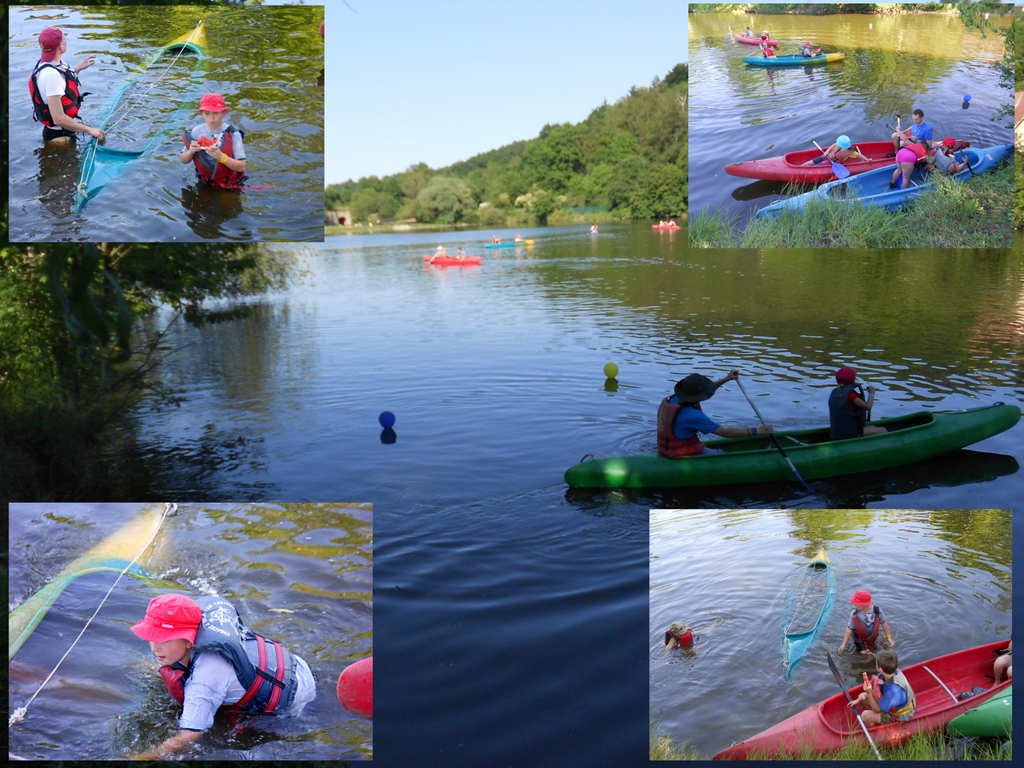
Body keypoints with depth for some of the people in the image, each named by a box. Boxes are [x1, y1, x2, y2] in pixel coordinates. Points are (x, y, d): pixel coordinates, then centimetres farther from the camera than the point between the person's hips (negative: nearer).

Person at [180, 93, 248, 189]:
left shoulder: (233, 134, -16)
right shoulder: (196, 131, -4)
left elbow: (241, 167, -18)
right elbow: (183, 160, 6)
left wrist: (221, 156, -33)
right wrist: (190, 152, -17)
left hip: (229, 187, -4)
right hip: (204, 184, 4)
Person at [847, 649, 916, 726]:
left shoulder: (893, 690, -42)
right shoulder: (892, 671, -20)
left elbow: (877, 710, -28)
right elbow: (873, 685, -2)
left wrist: (869, 693, -40)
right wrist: (858, 700, -2)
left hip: (901, 716, -8)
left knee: (865, 716, -16)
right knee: (862, 697, 9)